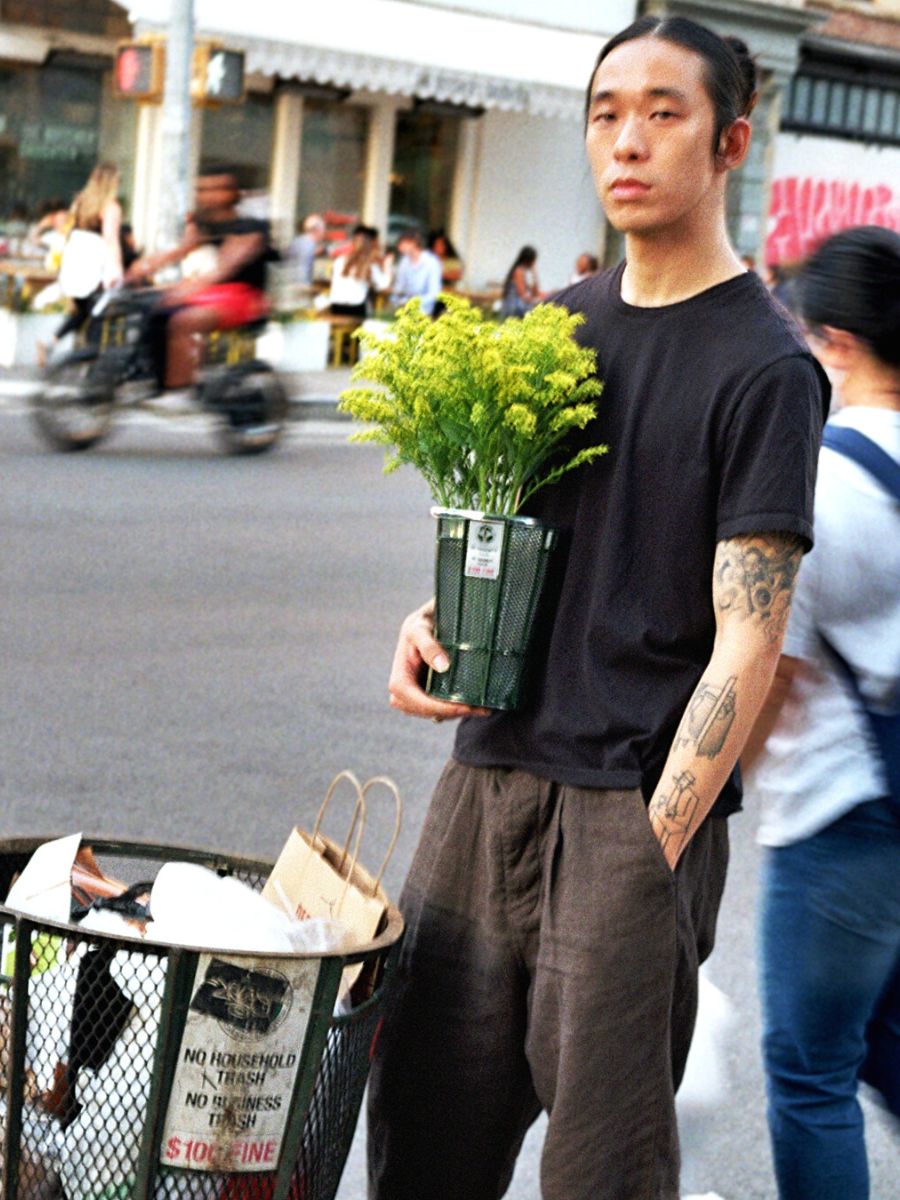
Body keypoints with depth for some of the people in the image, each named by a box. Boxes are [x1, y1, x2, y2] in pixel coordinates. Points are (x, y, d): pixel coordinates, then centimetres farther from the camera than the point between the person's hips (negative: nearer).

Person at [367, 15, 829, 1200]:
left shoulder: (766, 367, -8)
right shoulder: (560, 322, 12)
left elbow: (746, 640, -11)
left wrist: (655, 848, -16)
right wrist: (432, 620, 2)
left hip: (638, 805, -6)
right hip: (491, 771, 6)